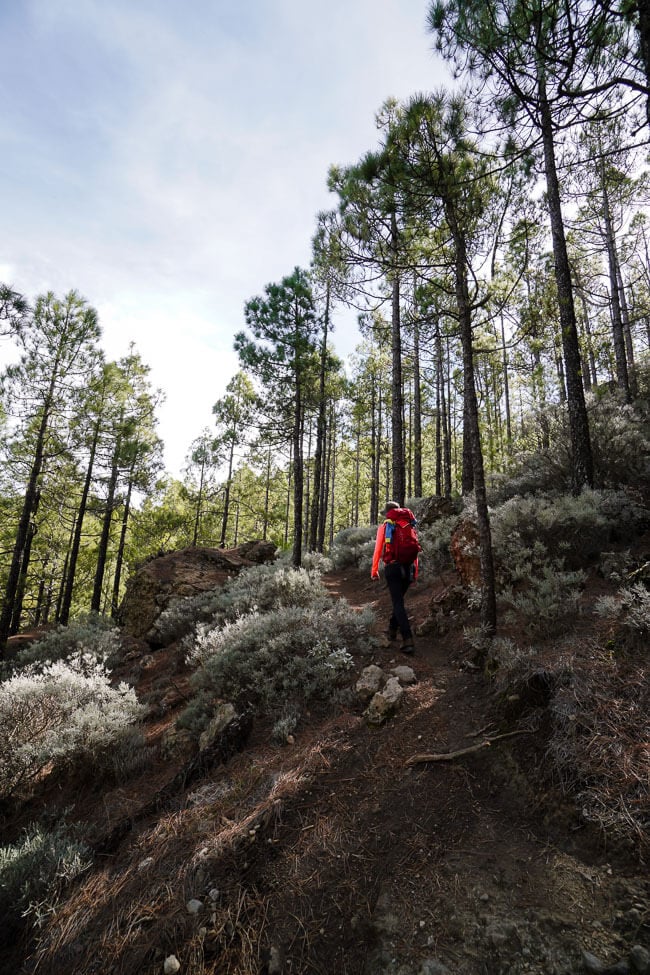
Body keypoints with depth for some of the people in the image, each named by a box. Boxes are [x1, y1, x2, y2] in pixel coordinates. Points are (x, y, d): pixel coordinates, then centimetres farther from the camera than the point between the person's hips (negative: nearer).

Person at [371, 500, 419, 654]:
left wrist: (374, 570, 7)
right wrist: (415, 571, 18)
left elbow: (378, 550, 0)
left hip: (392, 568, -4)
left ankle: (408, 640, -14)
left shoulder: (384, 527, 2)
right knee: (398, 600, 22)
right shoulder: (408, 526, 10)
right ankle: (392, 630, 32)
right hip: (408, 567, 4)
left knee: (398, 603, -4)